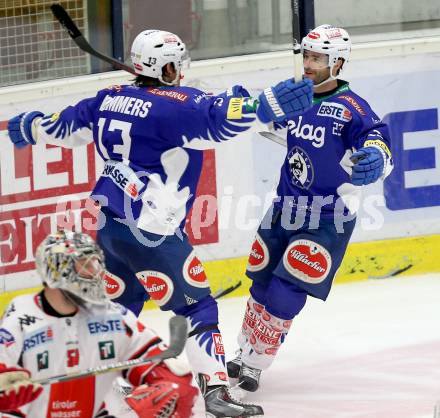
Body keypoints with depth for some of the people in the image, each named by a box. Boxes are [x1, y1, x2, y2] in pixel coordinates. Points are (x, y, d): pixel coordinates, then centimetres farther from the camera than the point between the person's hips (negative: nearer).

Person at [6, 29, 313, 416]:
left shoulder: (109, 99, 9)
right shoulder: (176, 104, -13)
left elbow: (65, 127, 24)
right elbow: (223, 118, -27)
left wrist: (29, 127, 43)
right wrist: (275, 102, -25)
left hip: (107, 221, 8)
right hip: (149, 232, -8)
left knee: (119, 301, 24)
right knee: (197, 306, -2)